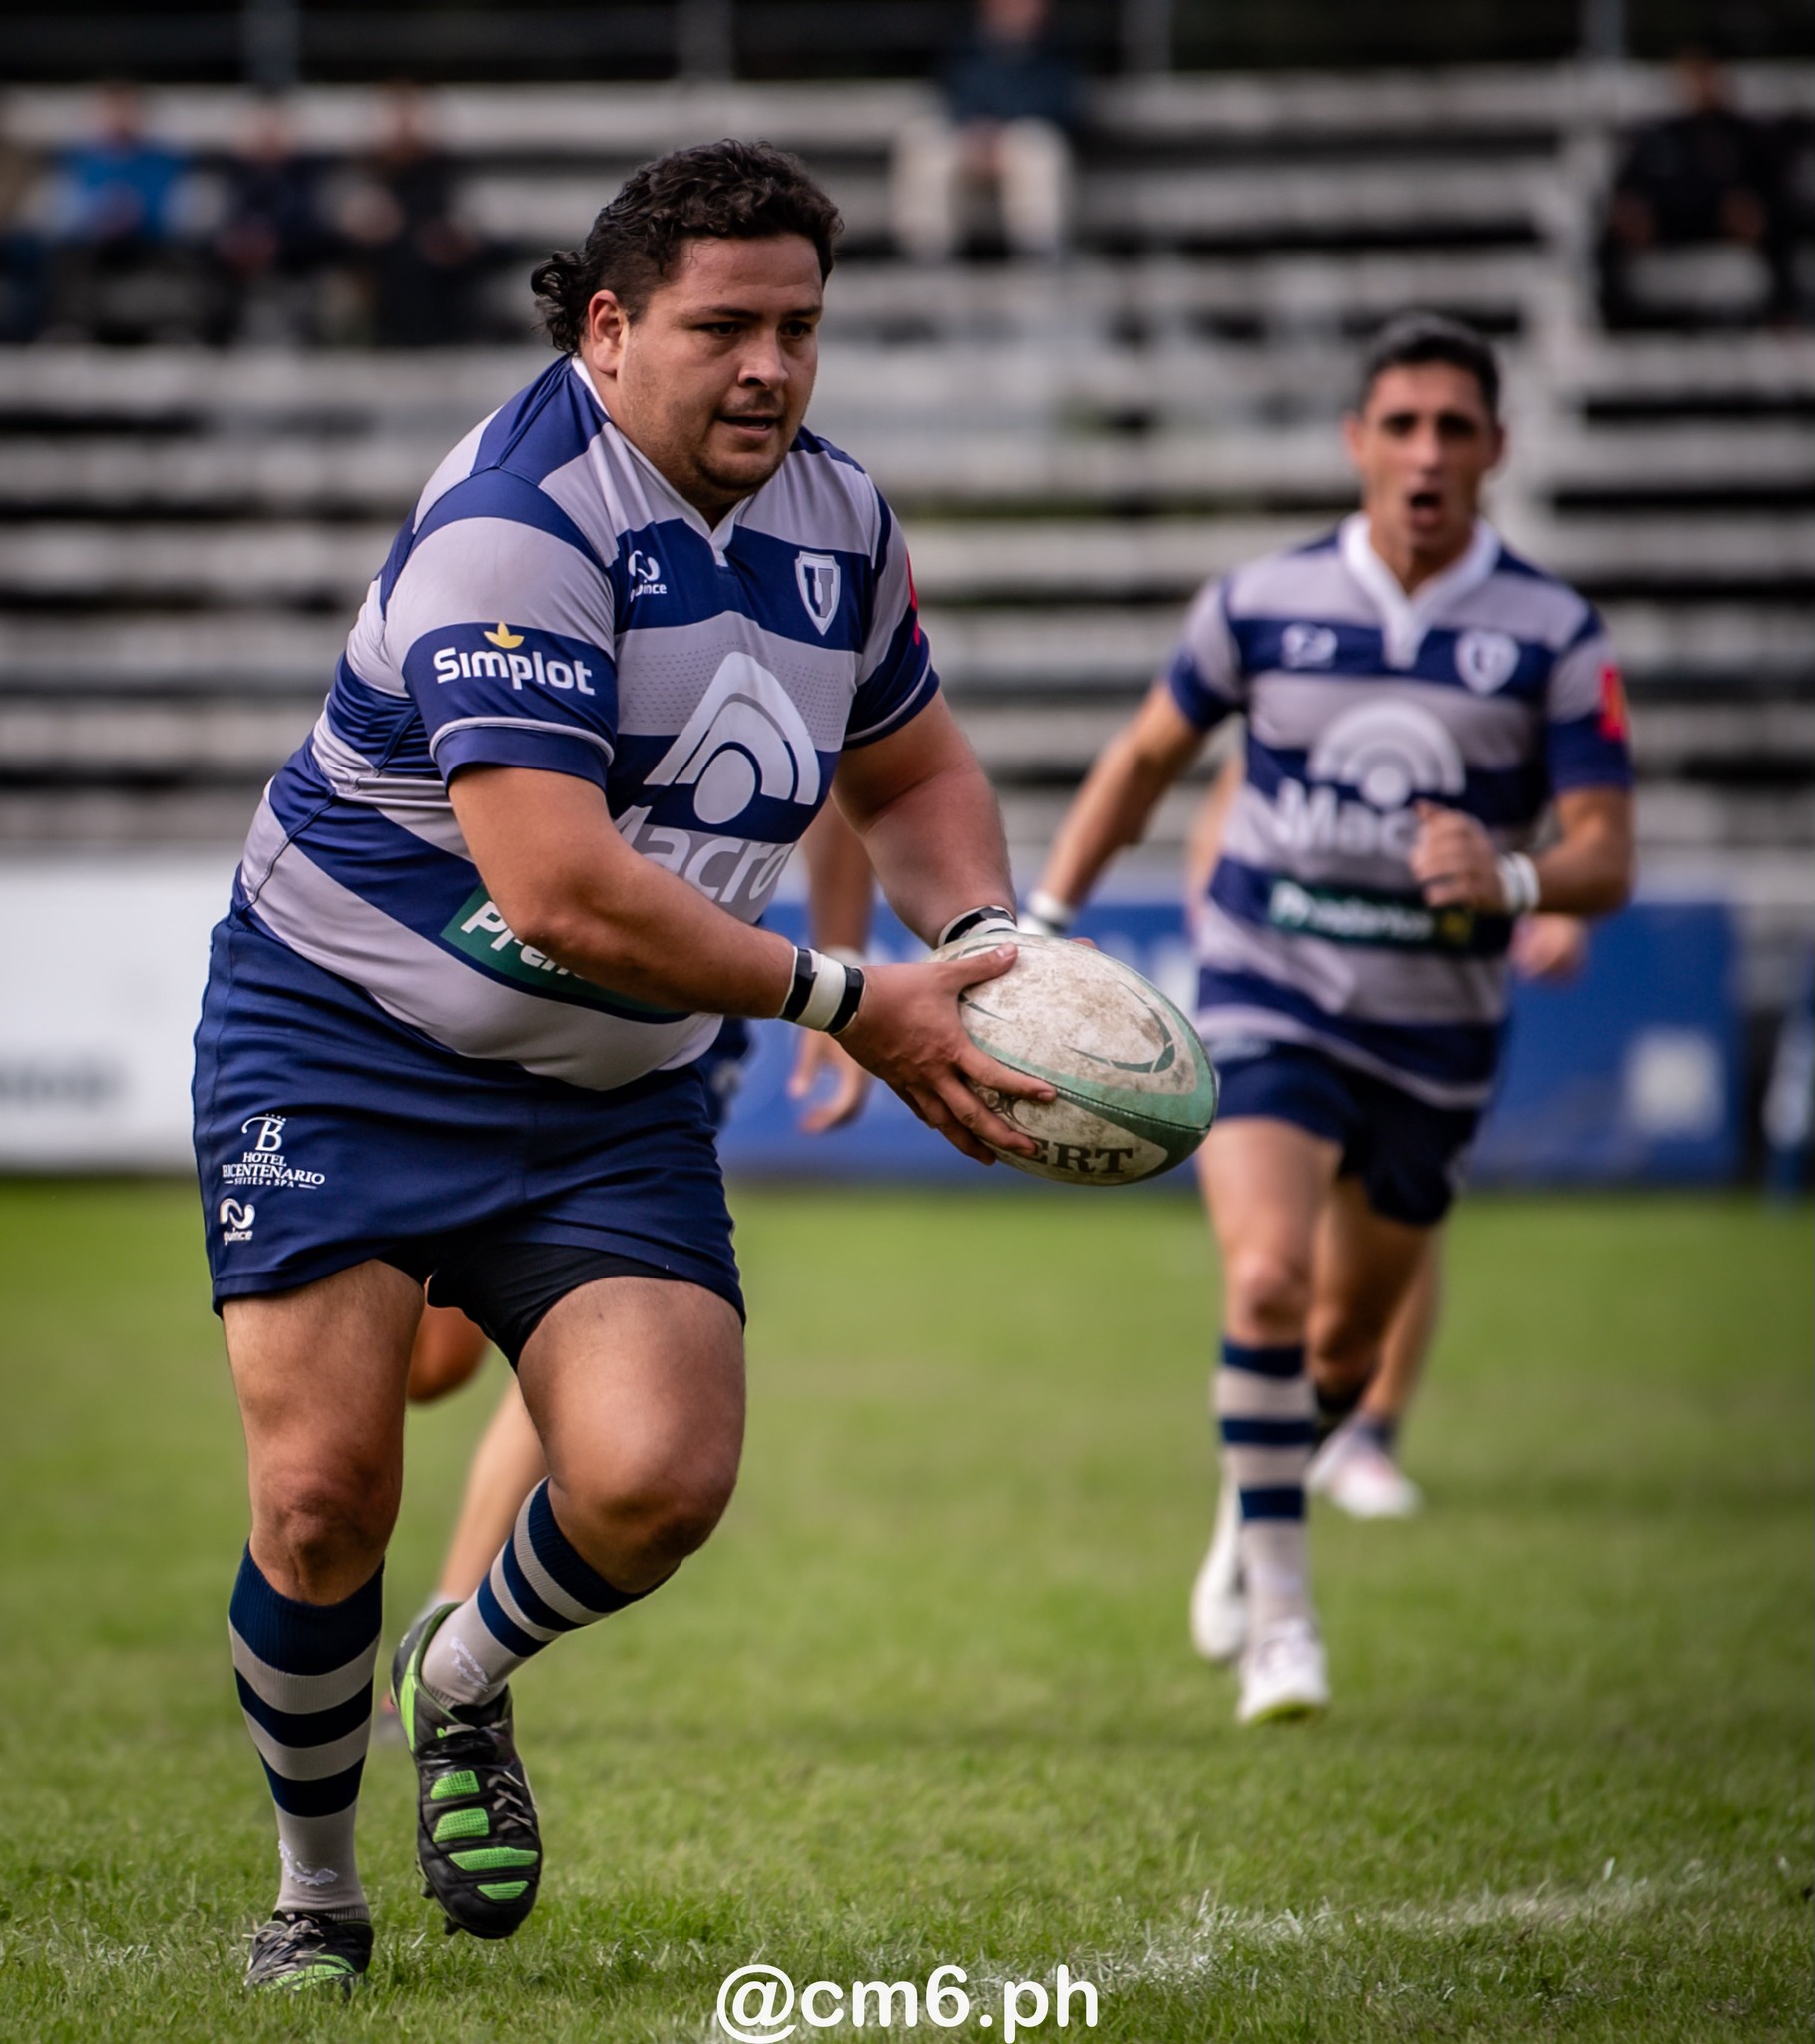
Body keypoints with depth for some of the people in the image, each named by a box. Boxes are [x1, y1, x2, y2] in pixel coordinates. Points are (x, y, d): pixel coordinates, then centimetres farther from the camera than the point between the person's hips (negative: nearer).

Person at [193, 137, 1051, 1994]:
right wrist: (851, 1007, -26)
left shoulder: (836, 519, 2)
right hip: (344, 1050, -5)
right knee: (324, 1496, -12)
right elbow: (558, 889, -30)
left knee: (655, 1483, -15)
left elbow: (913, 771, 21)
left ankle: (464, 1677, 19)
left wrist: (978, 935, -1)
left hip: (612, 1102, 5)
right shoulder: (513, 520, -23)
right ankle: (315, 1887, 15)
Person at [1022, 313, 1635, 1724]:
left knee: (1348, 1340, 14)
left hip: (1437, 1028, 2)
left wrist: (1510, 880, -32)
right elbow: (1147, 758, 13)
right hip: (1269, 997, -1)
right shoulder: (1263, 604, -3)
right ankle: (1279, 1610, -11)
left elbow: (1607, 857, -10)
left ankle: (1251, 1519, 45)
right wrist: (1042, 919, 9)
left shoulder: (1554, 637, -6)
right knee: (1267, 1282, -23)